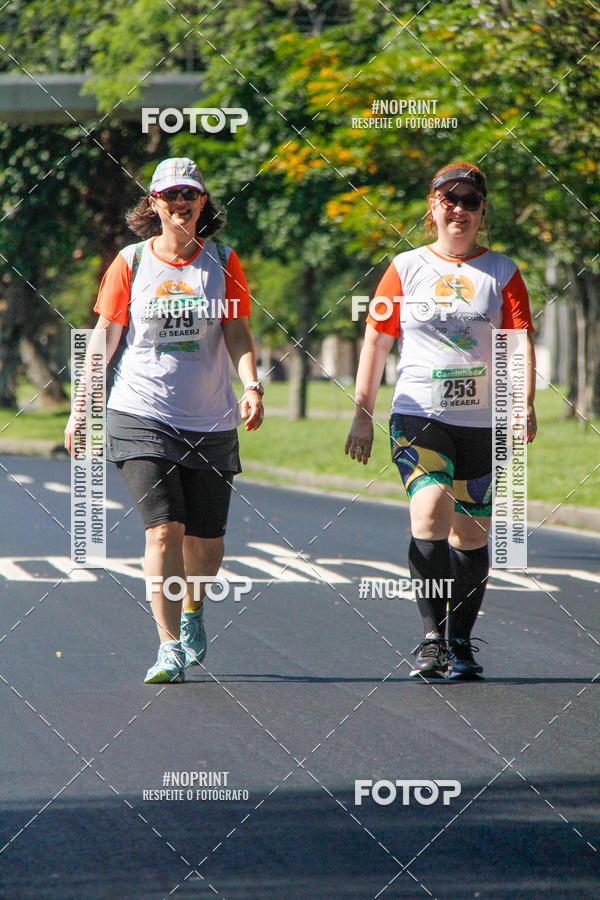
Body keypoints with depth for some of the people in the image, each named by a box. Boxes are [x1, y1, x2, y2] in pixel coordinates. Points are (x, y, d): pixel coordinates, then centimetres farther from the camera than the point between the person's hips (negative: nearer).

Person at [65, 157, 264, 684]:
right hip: (140, 417, -2)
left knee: (207, 544, 5)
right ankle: (170, 647, -14)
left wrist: (252, 386, -16)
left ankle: (192, 611, 37)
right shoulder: (131, 263, 2)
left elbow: (237, 334, 2)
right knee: (164, 529, -16)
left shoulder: (223, 263, 5)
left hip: (210, 423, 2)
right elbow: (105, 339, 7)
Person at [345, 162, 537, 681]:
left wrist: (524, 404, -16)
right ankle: (432, 637, -22)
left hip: (483, 422, 1)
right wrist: (362, 413, 5)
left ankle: (461, 644, 20)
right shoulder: (405, 269, 6)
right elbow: (376, 341, 9)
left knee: (470, 533, 5)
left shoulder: (502, 272, 7)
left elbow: (521, 343, 0)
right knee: (431, 510, -23)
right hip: (418, 416, -1)